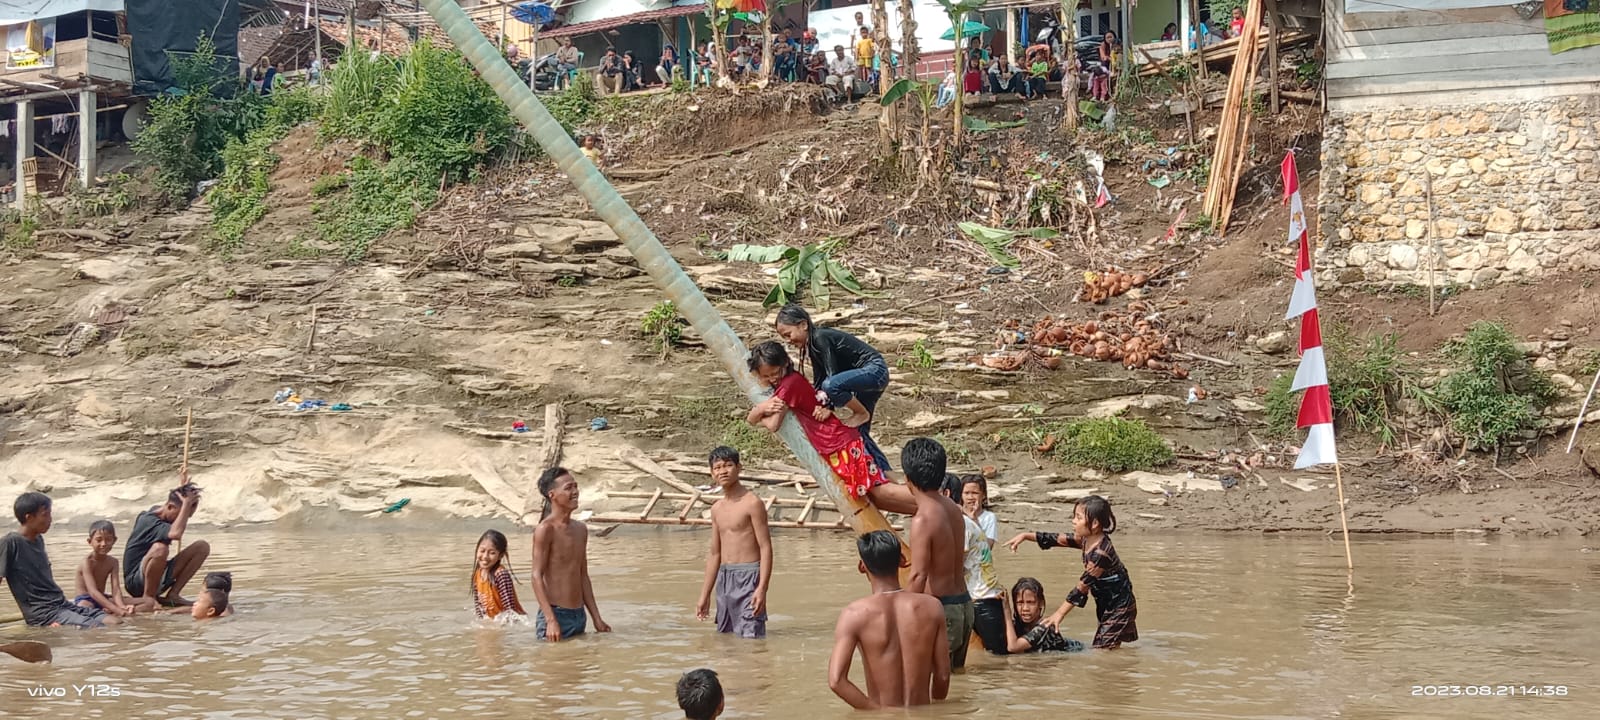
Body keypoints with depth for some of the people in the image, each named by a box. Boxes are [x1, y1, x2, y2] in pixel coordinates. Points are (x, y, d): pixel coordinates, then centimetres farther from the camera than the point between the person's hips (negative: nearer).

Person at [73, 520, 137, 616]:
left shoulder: (112, 562, 1)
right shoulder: (87, 562, -17)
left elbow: (116, 589, -10)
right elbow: (93, 591, -29)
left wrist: (122, 606, -33)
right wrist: (116, 609, -41)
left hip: (102, 598, 7)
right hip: (85, 599, -7)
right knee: (85, 607, -46)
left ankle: (106, 610, -21)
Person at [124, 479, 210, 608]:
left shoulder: (157, 511, 7)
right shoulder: (149, 521, -21)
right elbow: (176, 534, -43)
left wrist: (182, 488, 22)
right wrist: (187, 503, -34)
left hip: (159, 578, 9)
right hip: (135, 582, -9)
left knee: (202, 547, -2)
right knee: (160, 548, -40)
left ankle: (173, 594, -3)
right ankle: (148, 596, -19)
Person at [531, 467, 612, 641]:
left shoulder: (580, 529, 12)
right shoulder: (545, 529, -11)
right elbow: (537, 576, -14)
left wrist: (597, 619, 15)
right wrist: (551, 620, -22)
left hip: (578, 615, 7)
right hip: (556, 614, -7)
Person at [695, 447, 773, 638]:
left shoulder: (752, 503, -8)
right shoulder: (717, 508, 14)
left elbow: (765, 547, -11)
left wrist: (762, 588, -20)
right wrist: (705, 595, 20)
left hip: (748, 577, -8)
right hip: (724, 579, 8)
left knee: (750, 637, -13)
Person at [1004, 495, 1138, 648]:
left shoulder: (1100, 553, -27)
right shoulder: (1086, 540, -1)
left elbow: (1082, 587, -24)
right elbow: (1057, 539, 10)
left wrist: (1059, 614, -20)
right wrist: (1026, 536, 4)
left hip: (1120, 607, -9)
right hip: (1108, 605, 9)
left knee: (1102, 651, -12)